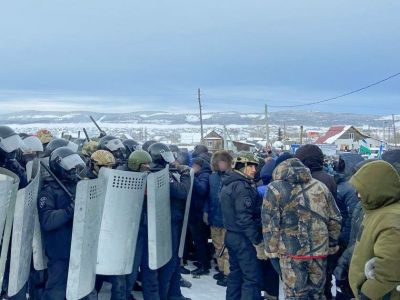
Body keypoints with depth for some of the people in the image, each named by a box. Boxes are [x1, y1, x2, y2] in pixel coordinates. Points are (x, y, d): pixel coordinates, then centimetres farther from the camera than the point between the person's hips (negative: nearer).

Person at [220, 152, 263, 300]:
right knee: (252, 277, -6)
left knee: (236, 272, 19)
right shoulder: (242, 186, -18)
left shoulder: (228, 184, 12)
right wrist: (257, 239, -18)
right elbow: (244, 217, -24)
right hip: (243, 238, -10)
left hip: (231, 234, 10)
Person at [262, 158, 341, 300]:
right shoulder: (320, 187, 9)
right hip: (319, 251, 4)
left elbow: (270, 225, -6)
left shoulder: (275, 189, -1)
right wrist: (332, 246, 18)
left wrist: (272, 253, 0)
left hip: (291, 252, -3)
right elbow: (334, 220, 10)